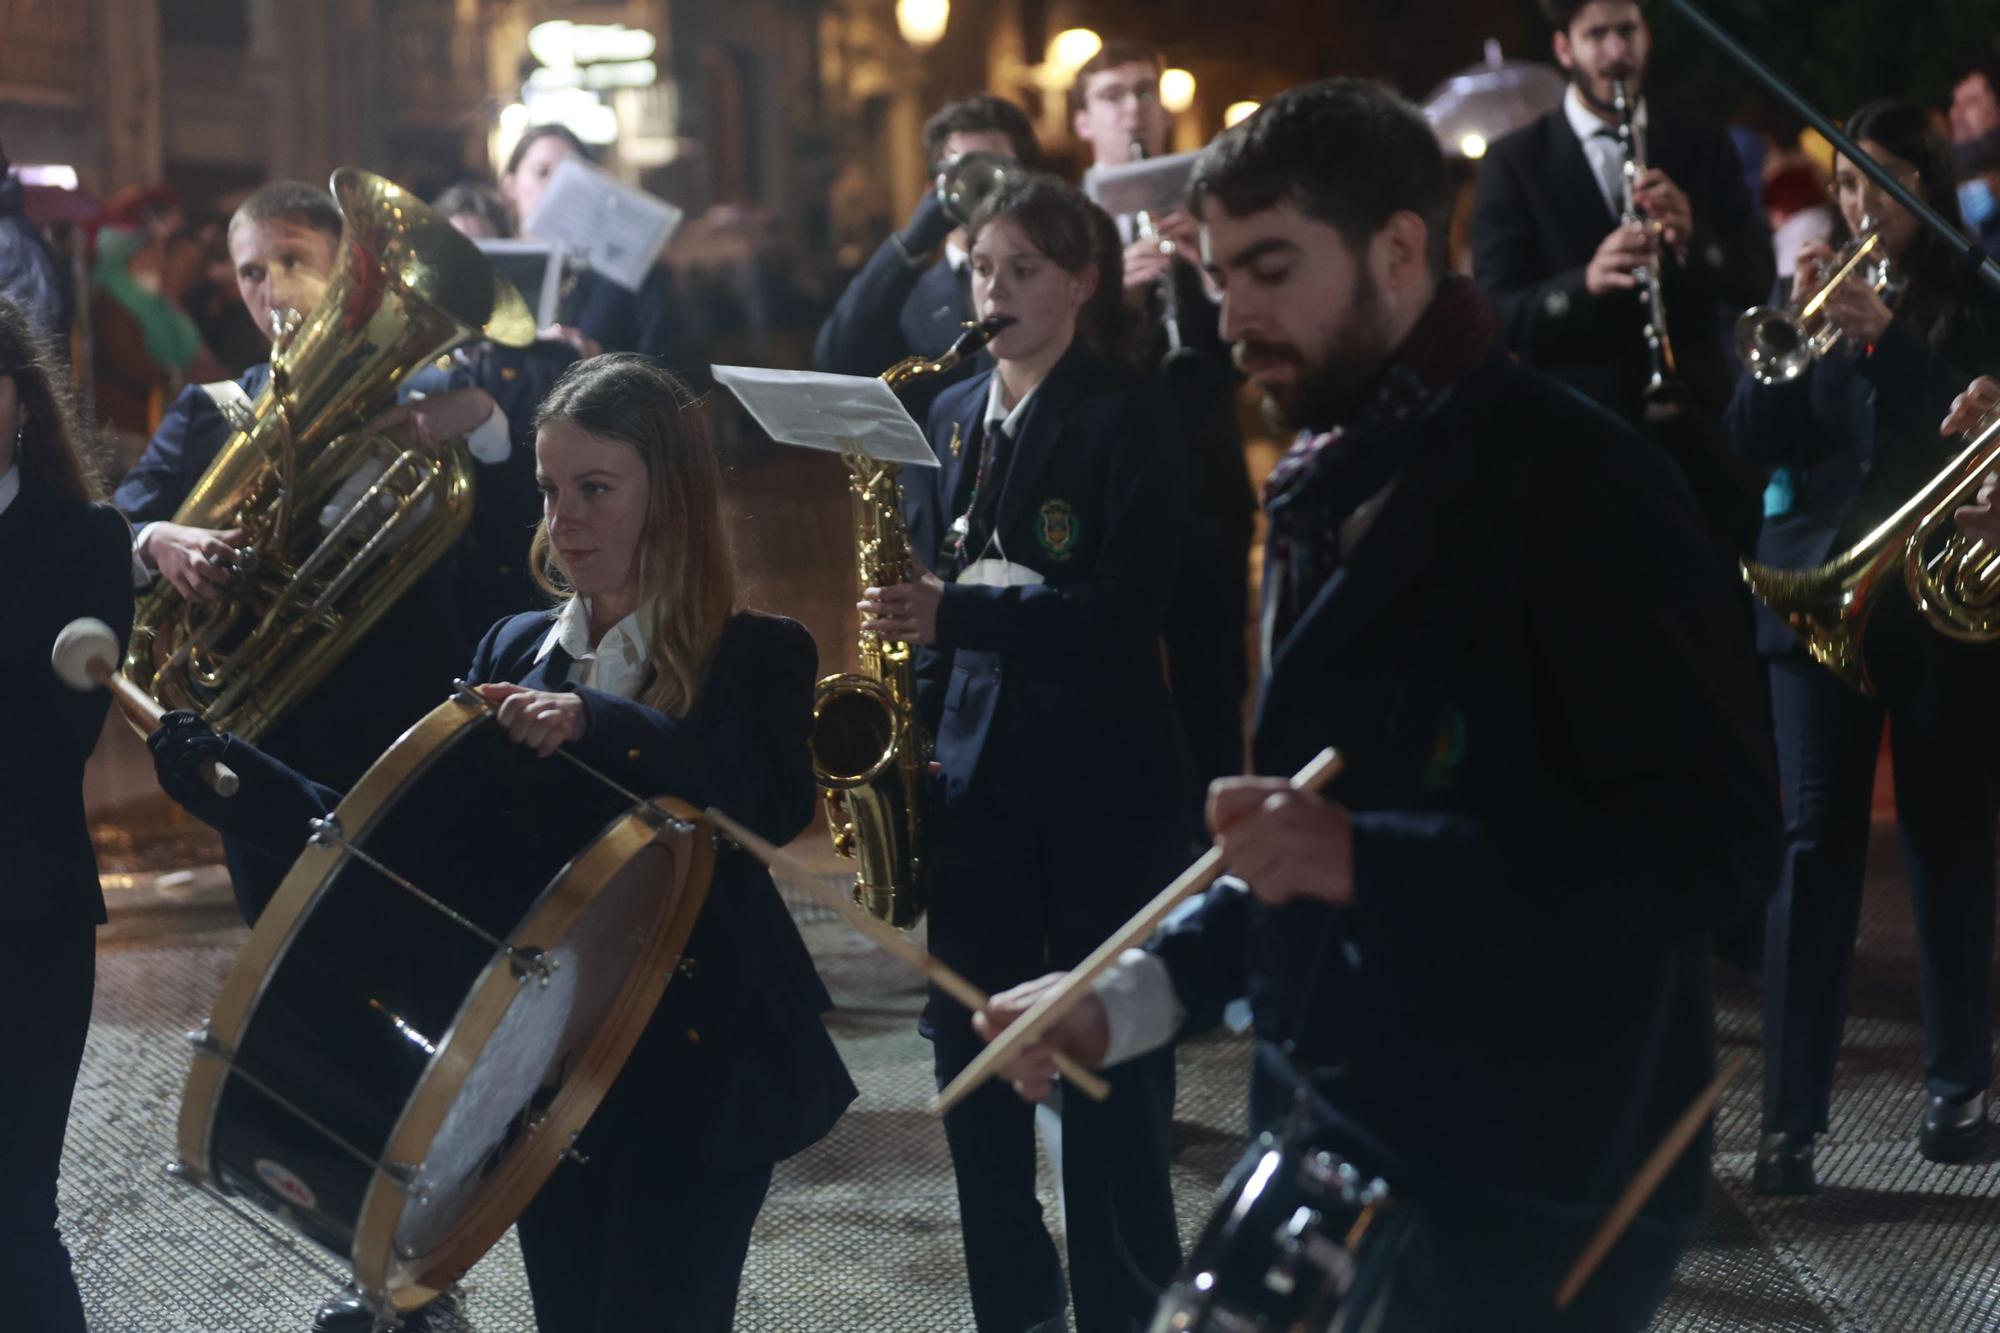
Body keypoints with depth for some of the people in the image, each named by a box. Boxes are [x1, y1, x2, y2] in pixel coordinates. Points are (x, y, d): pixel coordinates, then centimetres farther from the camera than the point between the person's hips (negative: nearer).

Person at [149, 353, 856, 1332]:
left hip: (697, 1073, -5)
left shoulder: (754, 656, -6)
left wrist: (598, 726, -36)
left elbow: (776, 807, -25)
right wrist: (246, 786, -5)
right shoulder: (513, 652, 8)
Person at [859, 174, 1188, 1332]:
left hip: (1104, 783, -6)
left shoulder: (1129, 416, -7)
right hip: (972, 773, 6)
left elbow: (1128, 608, -17)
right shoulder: (951, 416, 11)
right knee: (971, 1052, 9)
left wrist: (955, 614, -24)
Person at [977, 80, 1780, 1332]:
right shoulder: (1330, 493, 11)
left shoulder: (1575, 481, -15)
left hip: (1527, 1198, -8)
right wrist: (1139, 993, 5)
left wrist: (1370, 857, -28)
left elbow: (1715, 835, -21)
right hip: (1329, 1145, 8)